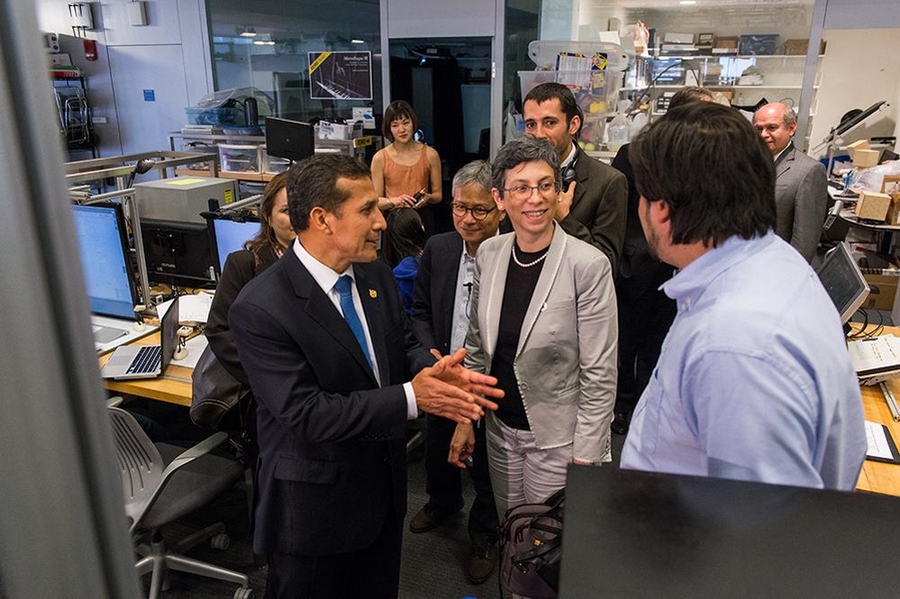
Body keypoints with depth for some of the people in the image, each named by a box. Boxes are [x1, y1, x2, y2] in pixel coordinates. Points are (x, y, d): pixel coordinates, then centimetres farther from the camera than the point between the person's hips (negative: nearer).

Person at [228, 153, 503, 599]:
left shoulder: (376, 276, -4)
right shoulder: (259, 309, -25)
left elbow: (403, 345, 6)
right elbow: (306, 414, -27)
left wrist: (431, 370, -18)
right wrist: (411, 397, -28)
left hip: (385, 488, 6)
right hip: (315, 507, -6)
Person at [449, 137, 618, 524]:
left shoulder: (589, 264, -19)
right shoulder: (489, 254, -2)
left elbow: (600, 373, -15)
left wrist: (585, 457, -13)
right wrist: (465, 419, 7)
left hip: (557, 436, -5)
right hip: (501, 427, 5)